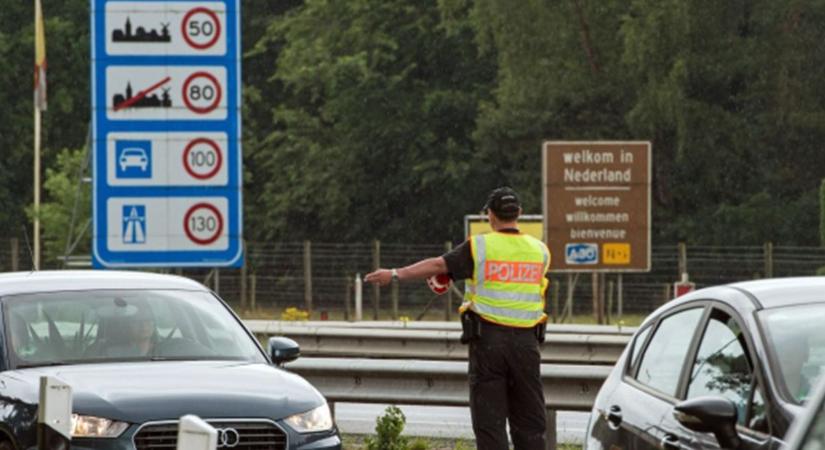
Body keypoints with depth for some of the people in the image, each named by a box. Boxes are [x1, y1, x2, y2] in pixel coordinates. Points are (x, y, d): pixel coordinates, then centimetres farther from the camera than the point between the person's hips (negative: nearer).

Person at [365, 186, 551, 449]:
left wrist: (396, 275, -3)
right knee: (529, 419, 8)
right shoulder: (539, 251, 7)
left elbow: (438, 265, -8)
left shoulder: (480, 247, -5)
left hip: (488, 339, -3)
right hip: (526, 339, 3)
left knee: (489, 418, 0)